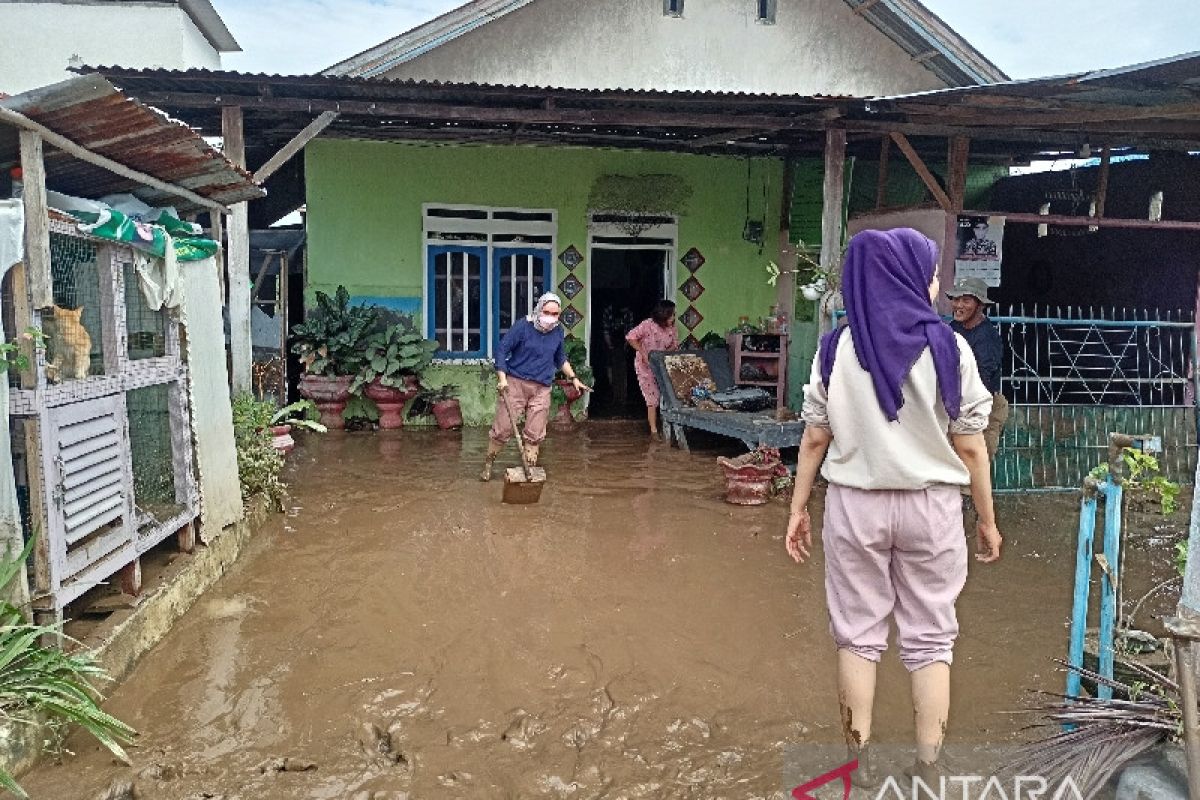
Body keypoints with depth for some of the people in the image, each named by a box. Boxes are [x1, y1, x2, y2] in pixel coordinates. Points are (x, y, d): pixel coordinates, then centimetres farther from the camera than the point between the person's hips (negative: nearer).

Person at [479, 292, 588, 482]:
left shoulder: (558, 332, 8)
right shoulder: (523, 326, -8)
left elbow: (561, 359, 24)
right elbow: (502, 349, -7)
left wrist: (574, 378, 18)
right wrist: (502, 377, -16)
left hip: (542, 389, 4)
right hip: (515, 383, -4)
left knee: (535, 434, 3)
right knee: (503, 427, -2)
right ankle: (488, 464, 15)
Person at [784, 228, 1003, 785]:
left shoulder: (836, 347, -3)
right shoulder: (948, 347, -7)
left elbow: (816, 437, -2)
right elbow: (969, 447, -4)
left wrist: (798, 509, 7)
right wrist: (988, 520, 7)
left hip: (855, 504, 1)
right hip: (930, 506, -1)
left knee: (858, 633, 12)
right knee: (929, 637, 12)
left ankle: (860, 765, 21)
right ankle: (927, 768, 21)